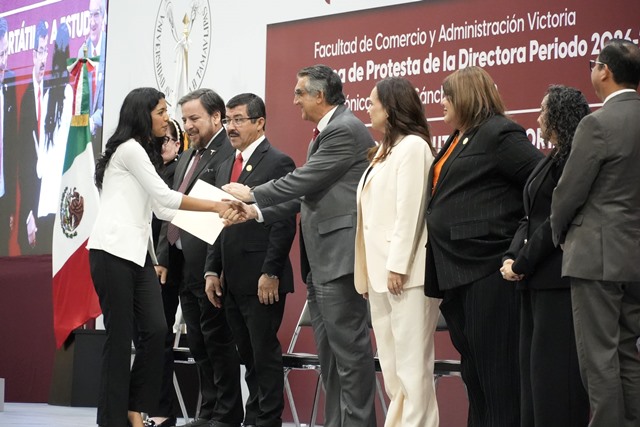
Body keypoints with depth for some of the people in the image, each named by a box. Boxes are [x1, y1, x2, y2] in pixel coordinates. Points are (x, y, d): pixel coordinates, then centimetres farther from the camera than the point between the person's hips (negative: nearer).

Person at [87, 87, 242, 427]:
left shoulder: (144, 153, 24)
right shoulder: (129, 148, -5)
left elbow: (161, 210, 18)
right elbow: (165, 197, -10)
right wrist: (215, 206, -5)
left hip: (138, 252, 9)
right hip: (114, 250, -9)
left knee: (156, 330, -4)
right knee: (120, 336, -7)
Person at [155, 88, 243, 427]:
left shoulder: (228, 154, -13)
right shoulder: (187, 157, 18)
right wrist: (164, 256, 15)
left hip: (208, 265, -9)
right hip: (183, 265, 9)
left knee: (217, 339, -3)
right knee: (198, 341, 13)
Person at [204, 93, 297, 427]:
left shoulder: (278, 163, -7)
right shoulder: (226, 167, 18)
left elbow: (284, 224, -14)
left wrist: (270, 274, -18)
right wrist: (213, 270, 11)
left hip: (262, 280, -7)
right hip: (232, 280, 8)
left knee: (265, 353, -2)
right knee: (248, 355, 11)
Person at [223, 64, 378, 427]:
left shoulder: (345, 129, -12)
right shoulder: (324, 133, 20)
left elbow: (303, 181, -14)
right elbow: (305, 194, 20)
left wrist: (251, 194, -3)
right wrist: (256, 212, 11)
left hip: (340, 256, -11)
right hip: (321, 261, 11)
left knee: (349, 346, -8)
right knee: (329, 349, 11)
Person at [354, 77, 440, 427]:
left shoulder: (412, 146, -7)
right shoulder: (384, 151, 20)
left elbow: (410, 210, -15)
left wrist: (397, 265, -20)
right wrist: (367, 271, 15)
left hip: (405, 273, -9)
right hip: (381, 272, 9)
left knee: (412, 363, -8)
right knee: (391, 365, 9)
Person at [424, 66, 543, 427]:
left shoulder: (499, 134, -10)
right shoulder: (459, 140, 19)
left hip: (486, 266, -10)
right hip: (456, 269, 10)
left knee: (494, 364, -5)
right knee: (472, 363, 14)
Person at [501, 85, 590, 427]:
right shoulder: (548, 161, 18)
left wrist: (523, 263, -12)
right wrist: (511, 257, 2)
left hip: (559, 281, -10)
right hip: (536, 282, 10)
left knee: (553, 370, -7)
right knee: (532, 365, 11)